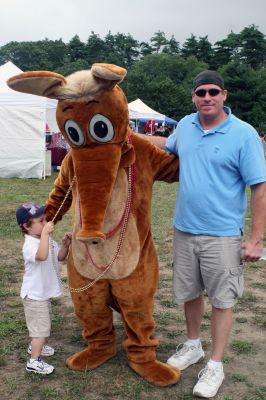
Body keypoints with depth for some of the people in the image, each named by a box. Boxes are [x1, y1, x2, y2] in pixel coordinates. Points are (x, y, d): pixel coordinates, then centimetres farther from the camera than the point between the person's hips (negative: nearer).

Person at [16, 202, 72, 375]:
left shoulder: (47, 240, 1)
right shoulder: (30, 245, -28)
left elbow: (60, 257, 6)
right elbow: (42, 256, -49)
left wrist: (65, 245, -11)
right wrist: (45, 233, -48)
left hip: (44, 293, 9)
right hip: (35, 295, -9)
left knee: (42, 325, 27)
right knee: (41, 328, -2)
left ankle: (36, 346, 48)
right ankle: (34, 361, 10)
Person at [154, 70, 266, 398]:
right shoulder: (185, 126, 3)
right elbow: (168, 148, 26)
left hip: (222, 235, -5)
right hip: (184, 230, 5)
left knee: (221, 300, 8)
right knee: (188, 293, 19)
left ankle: (215, 365, 24)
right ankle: (193, 346, 41)